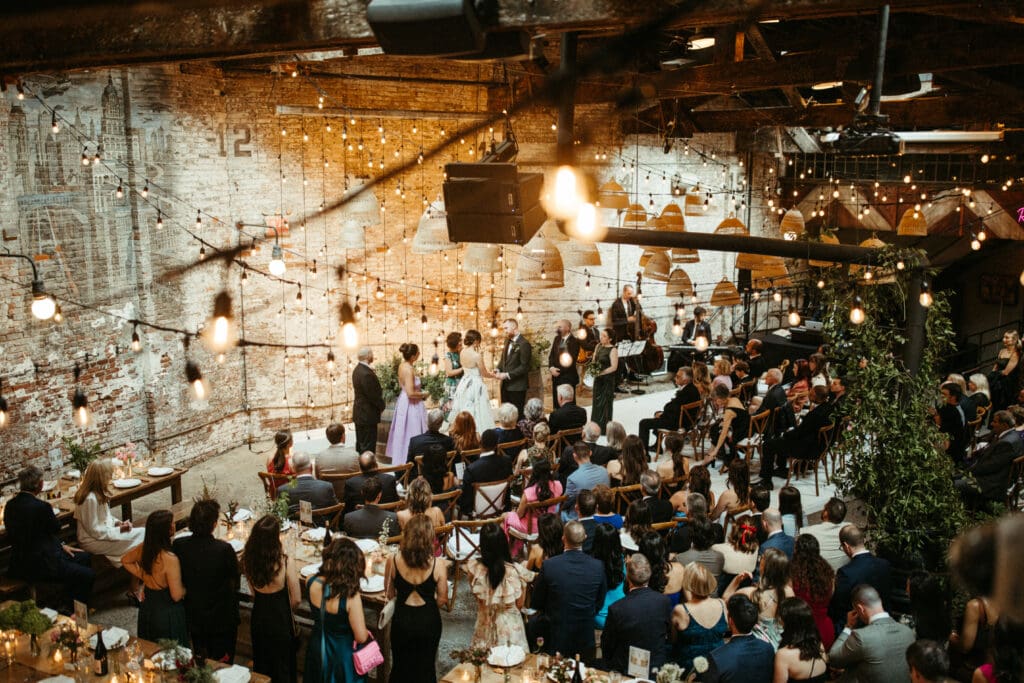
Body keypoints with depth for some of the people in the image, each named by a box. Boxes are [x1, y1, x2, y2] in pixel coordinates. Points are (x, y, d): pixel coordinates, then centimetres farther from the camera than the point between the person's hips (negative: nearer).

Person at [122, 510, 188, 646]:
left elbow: (125, 561, 12)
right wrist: (186, 587, -8)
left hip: (147, 608, 7)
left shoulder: (144, 548, -10)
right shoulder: (170, 559, -31)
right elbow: (177, 595, -27)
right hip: (168, 613, -7)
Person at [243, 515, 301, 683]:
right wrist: (283, 610, 5)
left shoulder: (248, 560, -15)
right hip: (280, 620, -4)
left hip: (258, 618, 4)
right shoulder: (285, 563, -28)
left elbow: (253, 593, -1)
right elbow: (296, 600, -16)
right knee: (282, 669, 18)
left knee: (261, 665, 26)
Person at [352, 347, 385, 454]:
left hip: (359, 413, 10)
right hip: (368, 415, -10)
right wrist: (382, 406, -3)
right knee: (368, 446, -4)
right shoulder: (366, 374, -24)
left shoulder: (357, 369, 8)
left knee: (360, 444, 17)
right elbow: (373, 395, -21)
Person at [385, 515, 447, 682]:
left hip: (402, 619, 1)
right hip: (429, 620, -1)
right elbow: (442, 600, -9)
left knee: (401, 665, 22)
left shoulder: (393, 561, -15)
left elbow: (389, 593, -2)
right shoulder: (438, 565, -19)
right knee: (426, 668, 20)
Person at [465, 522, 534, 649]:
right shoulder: (517, 571, -23)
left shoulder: (473, 568, -19)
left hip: (485, 627, 2)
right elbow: (520, 604, -7)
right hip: (511, 627, -2)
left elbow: (476, 594, 1)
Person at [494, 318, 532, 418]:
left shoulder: (524, 344, -15)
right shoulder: (507, 341, 11)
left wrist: (508, 375, -19)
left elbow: (524, 367, -17)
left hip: (517, 386, -8)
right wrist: (498, 370, 0)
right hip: (505, 384, 8)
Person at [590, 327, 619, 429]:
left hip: (607, 379, -7)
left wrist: (601, 373, -21)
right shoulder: (598, 346, 7)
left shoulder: (613, 350, -13)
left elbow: (613, 367, -18)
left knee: (605, 403, 0)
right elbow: (594, 361, 17)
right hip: (598, 378, 7)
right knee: (596, 401, 10)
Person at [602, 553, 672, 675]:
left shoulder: (616, 609, -25)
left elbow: (607, 647, -10)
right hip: (658, 668, 4)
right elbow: (669, 634, 2)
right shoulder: (664, 601, -15)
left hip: (625, 671, -4)